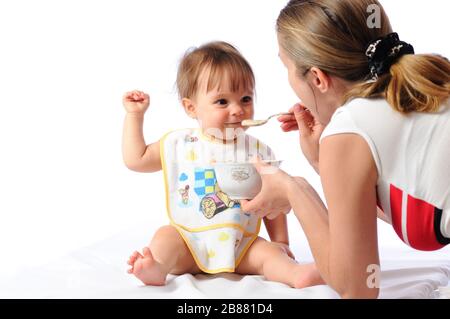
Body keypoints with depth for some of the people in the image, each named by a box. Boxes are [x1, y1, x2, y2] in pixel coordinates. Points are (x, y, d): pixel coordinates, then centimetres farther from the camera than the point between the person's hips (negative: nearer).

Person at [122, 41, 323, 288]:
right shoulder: (178, 145, 3)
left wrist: (280, 241, 2)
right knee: (165, 235, -26)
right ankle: (157, 268, -50)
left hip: (240, 246, 0)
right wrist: (135, 115, 7)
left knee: (268, 253, -23)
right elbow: (136, 159, 9)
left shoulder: (258, 152, 2)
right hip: (188, 243, 0)